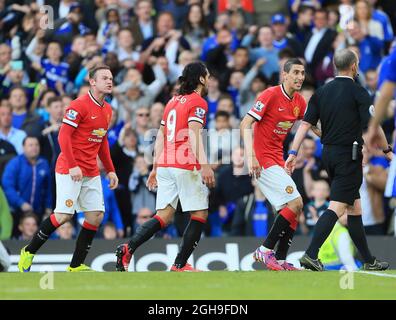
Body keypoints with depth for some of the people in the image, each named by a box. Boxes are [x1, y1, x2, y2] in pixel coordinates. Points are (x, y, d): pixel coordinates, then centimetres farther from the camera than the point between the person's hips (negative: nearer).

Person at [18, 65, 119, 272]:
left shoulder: (107, 110, 13)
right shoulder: (79, 105, -12)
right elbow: (63, 136, -16)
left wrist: (110, 170, 18)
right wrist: (72, 166, -24)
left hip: (91, 173, 8)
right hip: (69, 170, -8)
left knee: (96, 215, -2)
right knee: (64, 215, -12)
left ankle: (76, 265, 5)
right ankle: (29, 252, 6)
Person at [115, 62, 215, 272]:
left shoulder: (173, 101, 19)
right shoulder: (198, 102, -4)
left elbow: (160, 136, 20)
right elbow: (194, 133, -17)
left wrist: (156, 168, 24)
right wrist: (204, 165, -24)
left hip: (165, 165, 7)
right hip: (186, 166, -7)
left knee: (164, 216, 4)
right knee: (200, 215, 5)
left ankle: (128, 248, -15)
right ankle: (180, 265, 2)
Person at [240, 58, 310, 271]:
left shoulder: (299, 102, 8)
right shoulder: (270, 95, -14)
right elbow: (245, 125, -18)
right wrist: (251, 156, -28)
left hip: (277, 161, 9)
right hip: (263, 160, -9)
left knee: (295, 209, 6)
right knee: (295, 203, -17)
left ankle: (280, 260, 10)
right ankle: (265, 250, -11)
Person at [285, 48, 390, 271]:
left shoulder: (322, 92, 8)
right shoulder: (359, 93, -9)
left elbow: (306, 123, 3)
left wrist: (293, 153, 3)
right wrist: (387, 150, 1)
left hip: (329, 153, 7)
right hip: (349, 156, -7)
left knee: (355, 207, 14)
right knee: (337, 207, -10)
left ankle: (368, 260, 19)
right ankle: (311, 255, -21)